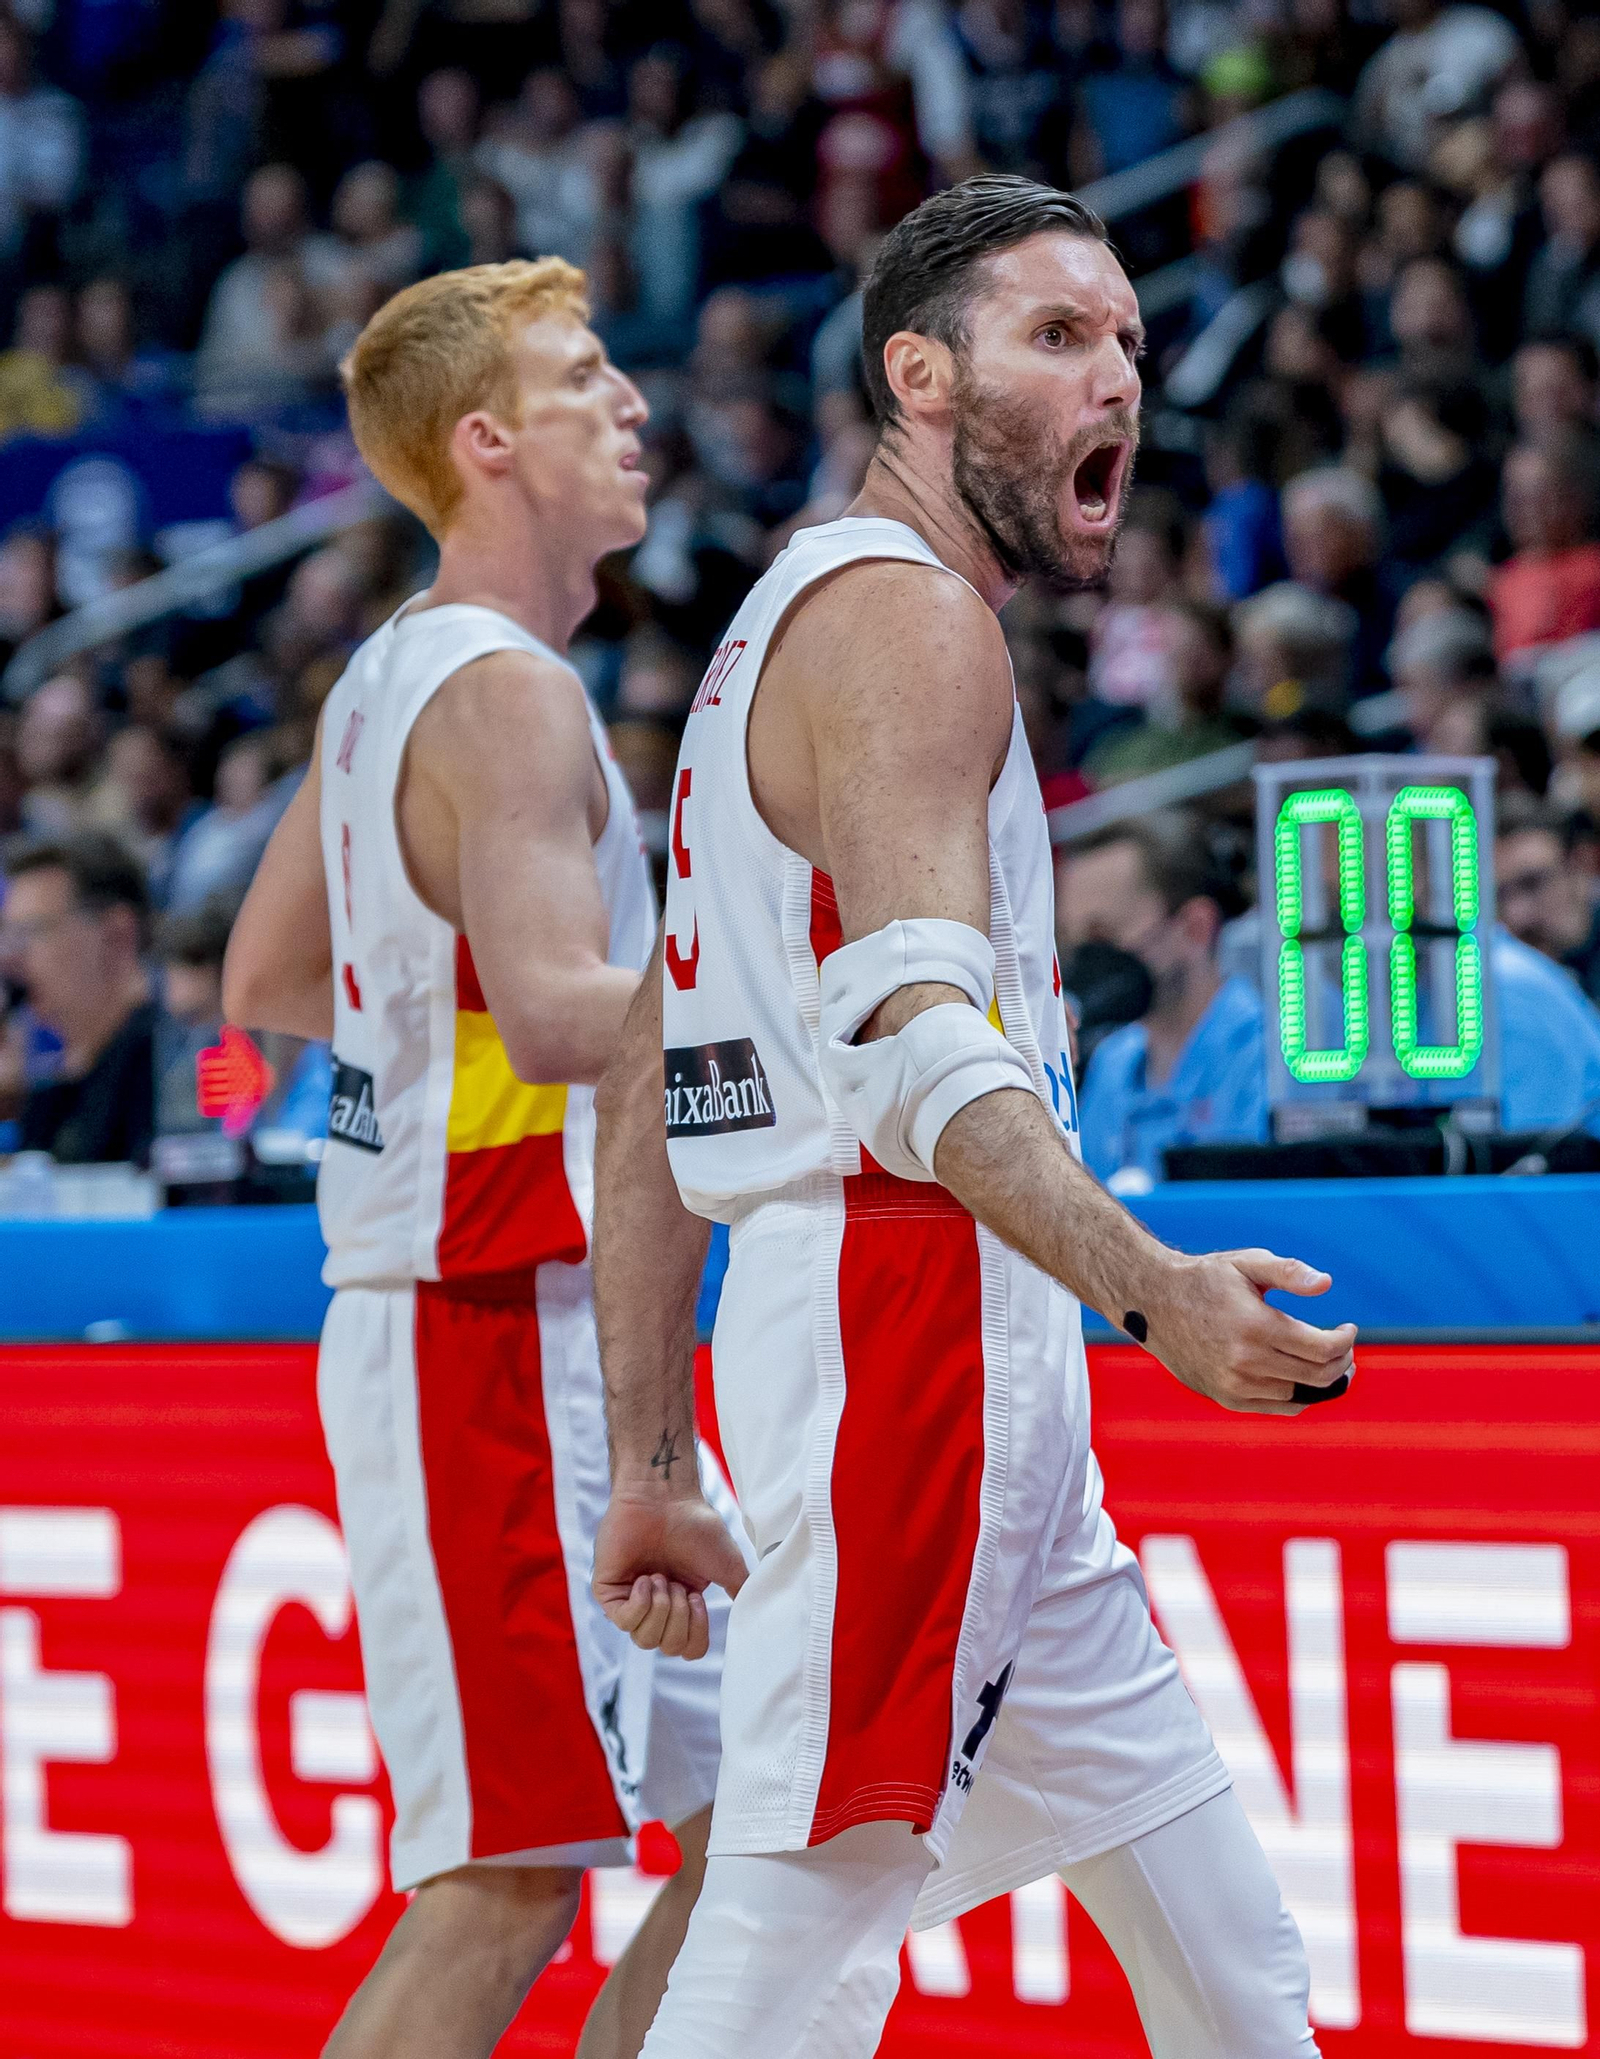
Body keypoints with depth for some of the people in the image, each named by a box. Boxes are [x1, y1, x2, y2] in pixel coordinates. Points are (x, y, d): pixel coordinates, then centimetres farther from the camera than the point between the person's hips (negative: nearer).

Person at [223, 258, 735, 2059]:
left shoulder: (390, 677, 15)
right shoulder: (504, 693, -14)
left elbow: (265, 984, 24)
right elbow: (554, 1013, -27)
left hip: (555, 1335, 10)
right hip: (495, 1325, -10)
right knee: (507, 1879, -10)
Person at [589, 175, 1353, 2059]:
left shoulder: (788, 625, 22)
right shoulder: (907, 618, -9)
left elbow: (652, 1102, 21)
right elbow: (923, 1050, -24)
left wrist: (648, 1467, 20)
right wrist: (1150, 1289, -37)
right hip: (908, 1299, -11)